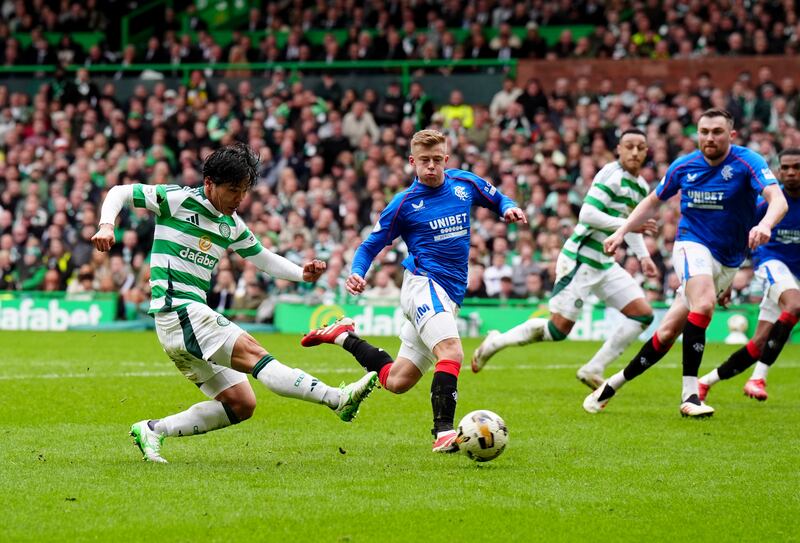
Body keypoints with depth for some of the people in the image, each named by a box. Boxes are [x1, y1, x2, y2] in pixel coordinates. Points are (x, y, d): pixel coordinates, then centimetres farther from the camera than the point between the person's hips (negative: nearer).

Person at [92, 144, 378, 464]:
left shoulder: (232, 225, 16)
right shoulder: (178, 200, -3)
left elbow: (263, 258, 27)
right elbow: (119, 193, 3)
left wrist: (302, 273, 10)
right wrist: (107, 226, -16)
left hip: (196, 315, 9)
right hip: (177, 308, -9)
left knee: (240, 404, 3)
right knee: (251, 352, -22)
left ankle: (153, 430, 8)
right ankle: (337, 398, -35)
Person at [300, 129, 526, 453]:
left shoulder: (465, 184, 9)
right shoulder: (405, 204, -1)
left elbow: (497, 199, 25)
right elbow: (370, 245, 6)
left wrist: (509, 208, 1)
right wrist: (357, 274, -13)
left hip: (448, 297, 6)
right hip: (424, 284, -6)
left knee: (396, 381, 9)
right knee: (451, 352, -32)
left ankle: (344, 336, 29)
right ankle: (443, 432, -36)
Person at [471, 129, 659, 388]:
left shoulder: (641, 187, 12)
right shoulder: (612, 175, -15)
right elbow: (587, 214, -24)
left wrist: (644, 256, 20)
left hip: (604, 264, 9)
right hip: (580, 260, -9)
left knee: (643, 315, -1)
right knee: (559, 329, -9)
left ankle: (593, 370, 5)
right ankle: (495, 342, 12)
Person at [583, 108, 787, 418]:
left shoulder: (747, 163, -11)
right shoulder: (683, 166, -1)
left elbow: (778, 200, -26)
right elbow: (654, 201, 16)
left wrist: (765, 224, -47)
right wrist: (621, 232, 7)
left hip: (728, 262, 1)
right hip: (692, 245, -1)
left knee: (670, 330, 0)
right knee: (704, 304, -31)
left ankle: (615, 383, 15)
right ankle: (689, 394, -29)